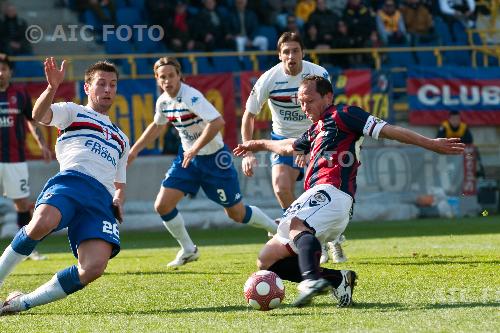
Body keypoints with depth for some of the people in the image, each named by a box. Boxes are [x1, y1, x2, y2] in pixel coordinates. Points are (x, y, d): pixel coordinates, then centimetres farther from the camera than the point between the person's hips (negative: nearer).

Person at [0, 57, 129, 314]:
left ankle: (23, 302, -10)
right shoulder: (73, 112, 22)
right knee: (42, 223, -40)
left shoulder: (121, 139, 39)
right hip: (71, 180, -4)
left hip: (102, 200, 4)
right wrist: (52, 87, -19)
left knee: (95, 267, -25)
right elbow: (39, 115, 0)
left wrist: (119, 200, 14)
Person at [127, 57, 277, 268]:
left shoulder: (190, 97, -25)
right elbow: (157, 126, 21)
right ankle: (188, 250, 13)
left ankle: (278, 229, 29)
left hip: (214, 158, -7)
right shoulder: (163, 101, -1)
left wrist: (195, 148, -34)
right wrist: (134, 150, 23)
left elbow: (217, 122, -38)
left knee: (236, 213, 3)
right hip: (188, 157, 7)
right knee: (162, 206, -5)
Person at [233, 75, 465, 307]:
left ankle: (312, 279, -66)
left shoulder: (341, 115, 6)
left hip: (331, 192, -9)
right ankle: (338, 279, -2)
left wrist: (431, 144, -6)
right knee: (267, 261, 4)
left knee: (296, 224, -40)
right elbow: (289, 147, 53)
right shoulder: (316, 130, 31)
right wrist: (257, 145, 70)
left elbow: (387, 130, 1)